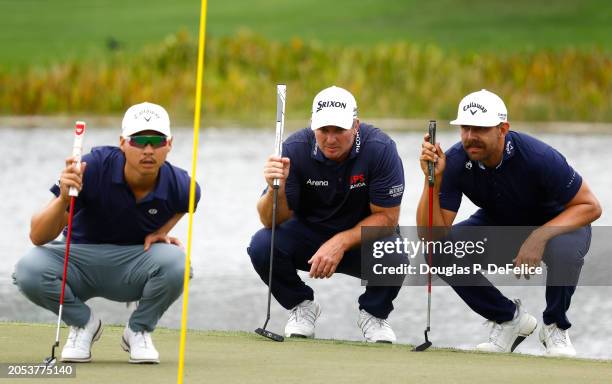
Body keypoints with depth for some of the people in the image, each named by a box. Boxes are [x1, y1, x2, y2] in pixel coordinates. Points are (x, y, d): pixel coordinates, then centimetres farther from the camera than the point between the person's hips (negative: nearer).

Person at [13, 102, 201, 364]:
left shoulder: (178, 185, -16)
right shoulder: (94, 168, -24)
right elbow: (38, 236, -26)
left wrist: (161, 231, -4)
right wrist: (63, 199, -45)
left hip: (135, 268, 1)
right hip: (81, 257, -1)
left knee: (175, 260, -32)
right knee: (28, 270, -32)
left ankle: (139, 330, -1)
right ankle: (83, 323, 1)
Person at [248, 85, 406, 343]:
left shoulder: (381, 149, -22)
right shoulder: (295, 149, -19)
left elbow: (387, 217, -18)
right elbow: (271, 221, -17)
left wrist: (340, 243, -30)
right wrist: (276, 189, -40)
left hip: (361, 240, -1)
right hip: (308, 233, 1)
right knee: (262, 244, -27)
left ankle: (374, 313, 1)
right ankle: (301, 307, 3)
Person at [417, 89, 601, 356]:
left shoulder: (540, 157, -33)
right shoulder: (454, 162, -24)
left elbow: (590, 206, -24)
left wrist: (540, 237, -37)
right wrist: (433, 180, -40)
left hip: (555, 223, -4)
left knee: (564, 248, -39)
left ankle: (556, 327, -7)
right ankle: (510, 319, 1)